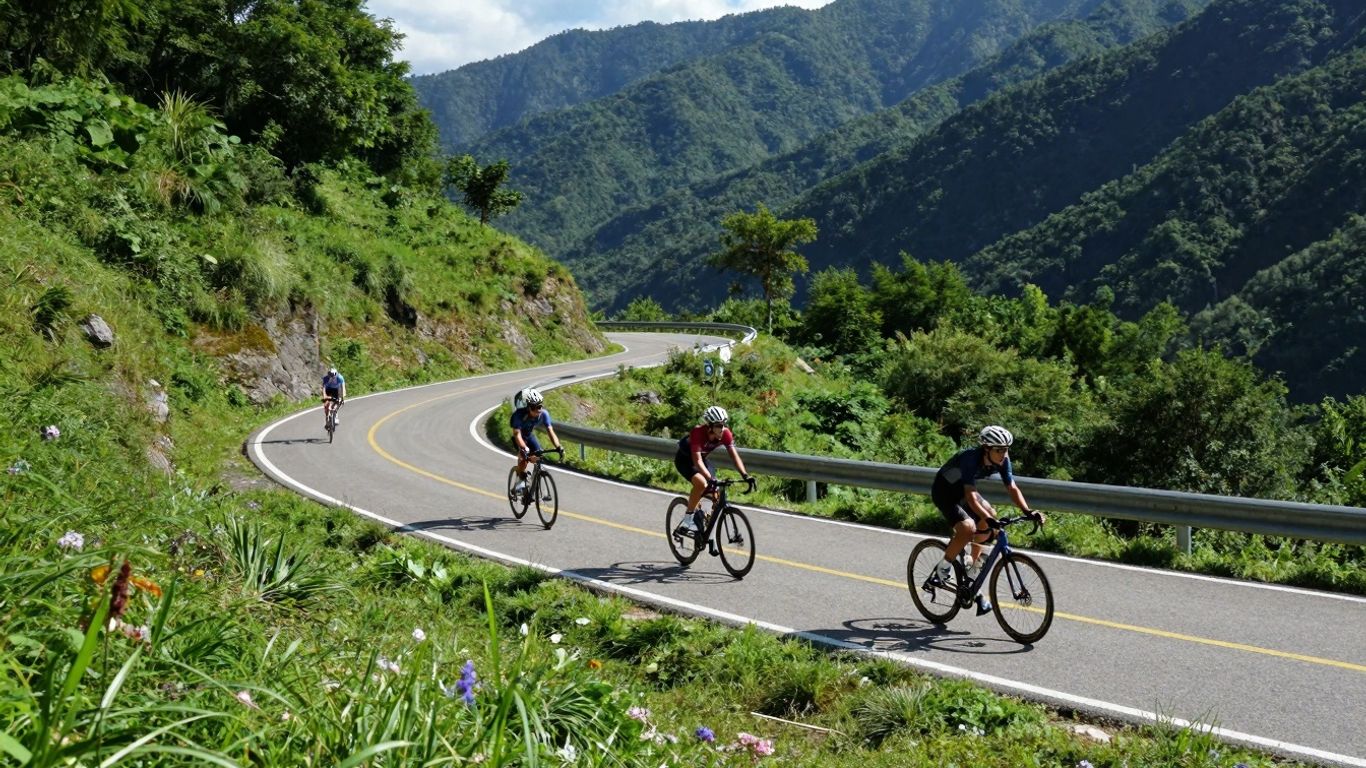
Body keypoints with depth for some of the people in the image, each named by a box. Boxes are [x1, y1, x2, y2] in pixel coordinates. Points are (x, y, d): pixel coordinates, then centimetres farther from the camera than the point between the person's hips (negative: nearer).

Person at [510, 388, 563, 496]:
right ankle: (520, 480, -11)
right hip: (520, 436, -4)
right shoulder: (519, 414, -37)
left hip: (530, 436, 4)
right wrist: (524, 449, -60)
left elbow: (550, 431, -29)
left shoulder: (543, 414, -26)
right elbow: (517, 435, -44)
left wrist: (558, 447, -44)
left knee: (539, 456, -13)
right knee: (524, 456, -30)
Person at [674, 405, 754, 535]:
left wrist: (745, 475, -35)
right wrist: (711, 479, -53)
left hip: (702, 458, 6)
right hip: (685, 459, -6)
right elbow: (697, 460, -42)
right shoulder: (698, 432, -36)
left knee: (715, 490, -11)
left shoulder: (725, 433, -22)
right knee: (701, 483, -31)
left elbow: (734, 455, -22)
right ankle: (688, 519, -16)